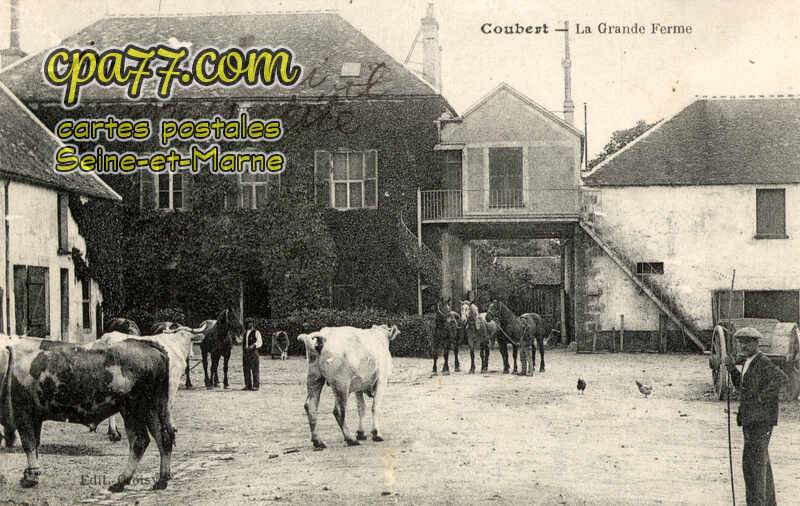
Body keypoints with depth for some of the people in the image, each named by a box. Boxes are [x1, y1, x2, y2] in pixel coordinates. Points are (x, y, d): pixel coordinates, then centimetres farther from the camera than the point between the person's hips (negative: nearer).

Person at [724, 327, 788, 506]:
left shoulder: (763, 362, -15)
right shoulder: (749, 362, 14)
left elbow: (781, 378, -30)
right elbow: (741, 385, 24)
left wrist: (763, 397, -25)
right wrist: (732, 368, 10)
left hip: (761, 419, -10)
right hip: (750, 419, 10)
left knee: (753, 461, -12)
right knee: (761, 461, 18)